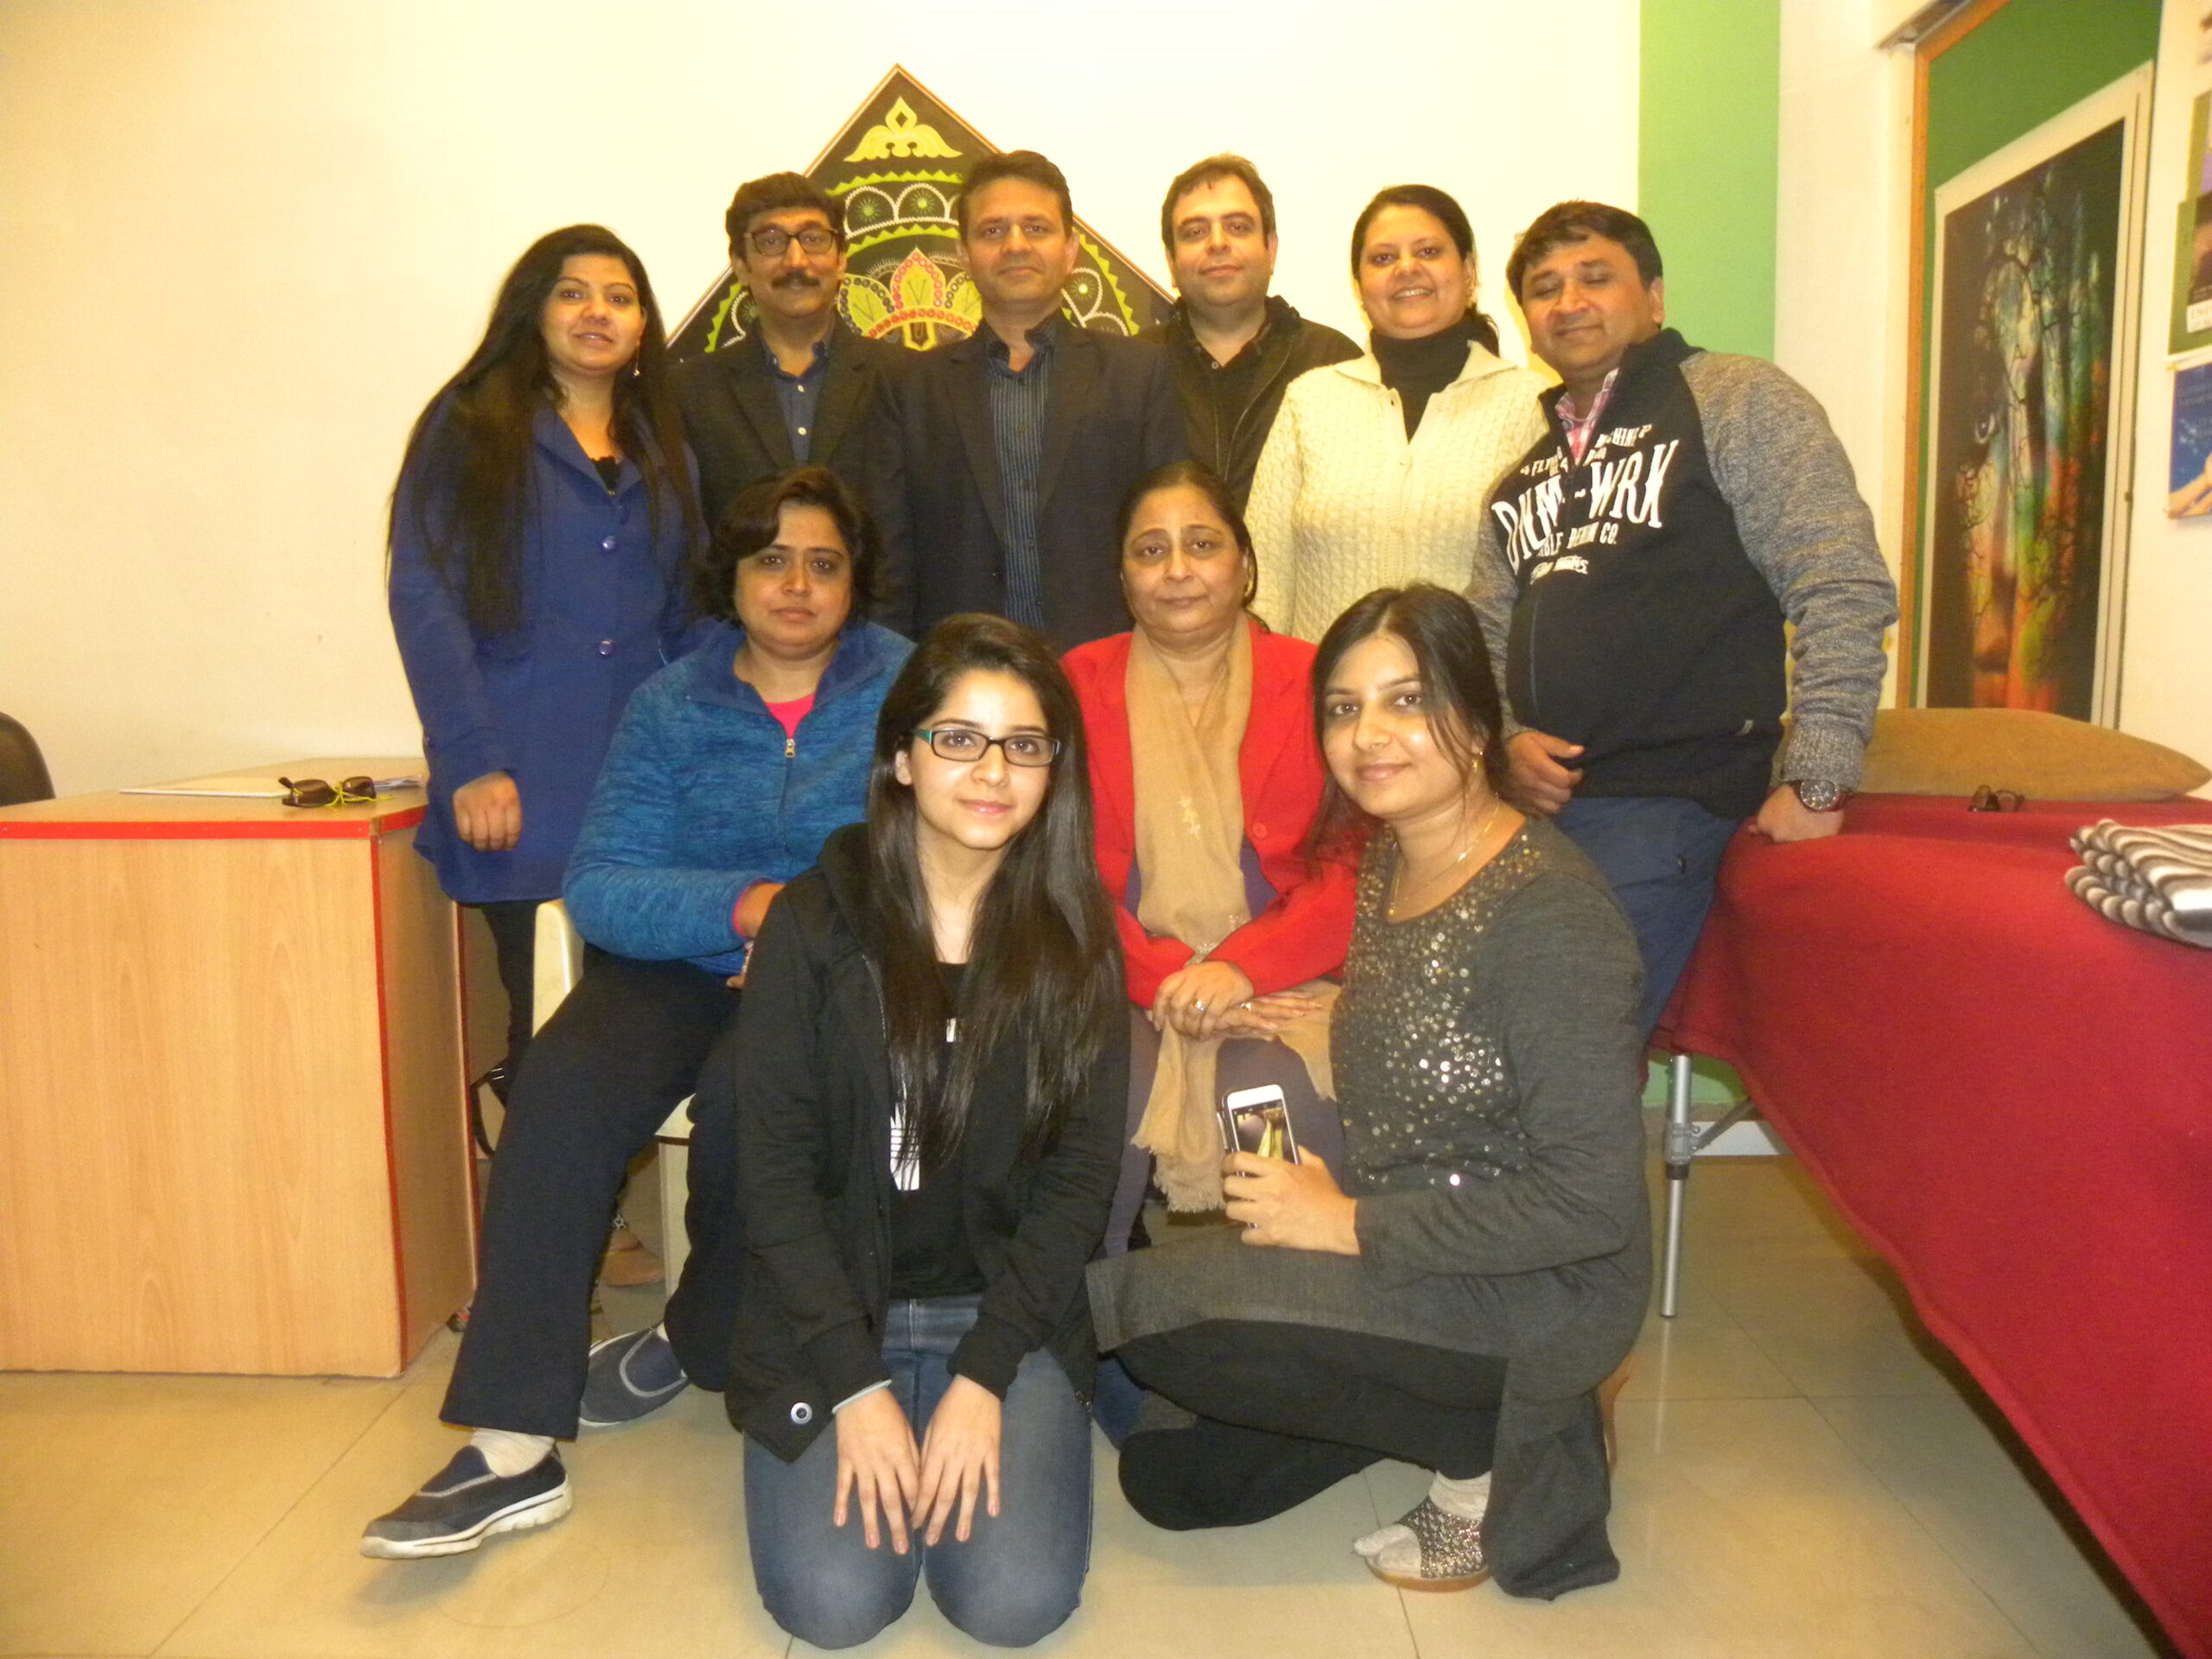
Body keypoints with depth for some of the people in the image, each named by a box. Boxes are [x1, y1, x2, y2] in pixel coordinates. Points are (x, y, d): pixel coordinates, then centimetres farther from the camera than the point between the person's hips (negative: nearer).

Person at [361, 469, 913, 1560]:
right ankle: (512, 1447, -22)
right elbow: (599, 887, -4)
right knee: (563, 1088, -28)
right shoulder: (670, 708, 7)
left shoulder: (908, 689, 3)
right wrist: (746, 905, -19)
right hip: (680, 966, 2)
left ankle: (696, 1342, 0)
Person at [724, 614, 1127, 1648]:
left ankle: (968, 1435, 15)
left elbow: (1082, 1170, -4)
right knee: (834, 1602, -15)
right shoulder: (814, 923, -6)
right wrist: (857, 1385, -14)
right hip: (830, 1311, 0)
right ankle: (877, 1442, 15)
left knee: (1016, 1601, -16)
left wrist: (983, 1375, -13)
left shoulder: (1075, 938, -2)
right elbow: (773, 1163, -8)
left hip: (1009, 1312, 1)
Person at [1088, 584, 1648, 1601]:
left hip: (1539, 1291, -8)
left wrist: (1351, 1225, -20)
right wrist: (1304, 1201, -1)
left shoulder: (1546, 913, -23)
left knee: (1137, 1302, -21)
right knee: (1166, 1474, 8)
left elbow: (1595, 1202, -25)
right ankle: (1471, 1406, 17)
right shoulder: (1384, 865, 4)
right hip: (1407, 1254, 9)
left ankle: (1487, 1449, -2)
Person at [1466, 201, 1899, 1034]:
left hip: (1665, 805, -6)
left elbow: (1843, 588, -7)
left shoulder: (1739, 401, 2)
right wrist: (1508, 738, 2)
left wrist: (1817, 780, -14)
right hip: (1542, 798, 6)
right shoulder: (1528, 466, 22)